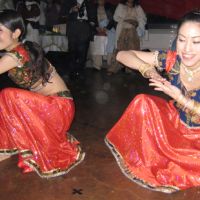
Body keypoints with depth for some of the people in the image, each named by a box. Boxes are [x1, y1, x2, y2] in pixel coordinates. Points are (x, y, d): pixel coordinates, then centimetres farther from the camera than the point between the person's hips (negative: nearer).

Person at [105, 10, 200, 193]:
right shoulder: (172, 59, -19)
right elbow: (122, 55, -17)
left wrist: (180, 98, -36)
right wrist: (147, 69, -34)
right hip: (173, 121, 2)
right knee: (143, 102, -22)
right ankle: (142, 160, -3)